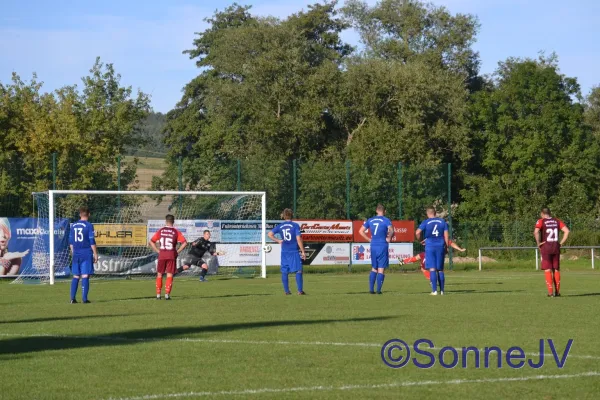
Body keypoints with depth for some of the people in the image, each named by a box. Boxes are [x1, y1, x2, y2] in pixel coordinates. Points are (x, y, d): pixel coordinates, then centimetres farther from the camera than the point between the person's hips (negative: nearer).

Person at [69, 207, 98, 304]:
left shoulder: (73, 226, 10)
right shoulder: (89, 226, -7)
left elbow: (71, 241, 14)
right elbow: (92, 241, -9)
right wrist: (95, 254, -3)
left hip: (76, 254, 5)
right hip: (87, 254, -5)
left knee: (75, 276, 9)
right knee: (85, 276, -4)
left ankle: (72, 298, 6)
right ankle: (84, 299, -6)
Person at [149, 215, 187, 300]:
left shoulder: (160, 231, 4)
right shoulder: (176, 232, -1)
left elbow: (151, 242, 5)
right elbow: (184, 243, -9)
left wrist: (158, 251, 6)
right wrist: (177, 251, -1)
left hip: (162, 255, 1)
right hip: (172, 255, -1)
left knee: (159, 274, 12)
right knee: (169, 275, 3)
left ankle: (158, 294, 11)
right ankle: (167, 294, -3)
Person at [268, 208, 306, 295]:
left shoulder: (280, 226, 4)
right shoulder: (295, 225, -7)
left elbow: (270, 234, 1)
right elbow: (298, 239, -12)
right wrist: (303, 252, -7)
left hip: (284, 252, 3)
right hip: (294, 251, -3)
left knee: (284, 272, 10)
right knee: (298, 270, -1)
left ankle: (286, 290, 9)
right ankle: (300, 290, -9)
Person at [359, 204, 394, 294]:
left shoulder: (370, 220, 9)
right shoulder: (386, 220, -6)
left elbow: (361, 231, 8)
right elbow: (391, 230, -22)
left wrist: (369, 239, 12)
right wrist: (389, 238, -6)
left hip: (373, 246, 4)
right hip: (383, 246, -4)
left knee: (374, 268, 15)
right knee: (381, 269, 1)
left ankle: (371, 289, 8)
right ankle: (378, 290, -3)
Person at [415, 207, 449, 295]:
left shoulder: (426, 222, -1)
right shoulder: (442, 221, 7)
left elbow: (417, 232, -13)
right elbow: (446, 235, 4)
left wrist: (419, 240, 6)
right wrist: (447, 247, 10)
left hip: (430, 247, -3)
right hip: (440, 247, 3)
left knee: (432, 269, -4)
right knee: (440, 269, 10)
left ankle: (434, 290, -11)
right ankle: (442, 290, 11)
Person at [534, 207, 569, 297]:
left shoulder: (541, 221, -4)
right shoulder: (557, 221, 8)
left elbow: (536, 232, -21)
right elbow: (566, 231, 0)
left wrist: (538, 243, -10)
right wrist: (561, 242, 3)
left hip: (545, 247, -4)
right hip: (556, 247, 4)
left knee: (547, 270, 0)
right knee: (556, 270, 11)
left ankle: (550, 292, -5)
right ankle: (557, 291, 11)